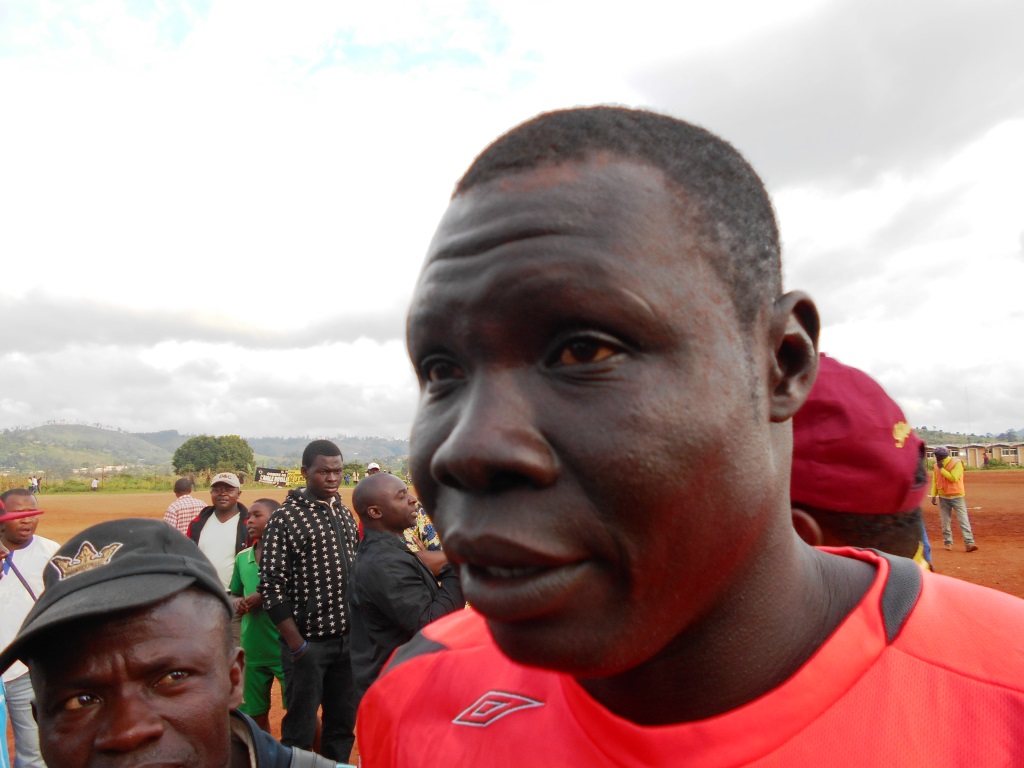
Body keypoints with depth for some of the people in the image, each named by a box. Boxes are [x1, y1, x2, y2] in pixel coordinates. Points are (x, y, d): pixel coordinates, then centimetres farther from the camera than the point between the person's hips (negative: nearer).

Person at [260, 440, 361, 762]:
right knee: (300, 730, 6)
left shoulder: (345, 514, 9)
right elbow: (272, 585, -13)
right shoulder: (285, 518, -11)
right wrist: (296, 644, -15)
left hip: (348, 638, 6)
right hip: (308, 640, -5)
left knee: (343, 723, 16)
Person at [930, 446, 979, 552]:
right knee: (945, 521, 8)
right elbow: (935, 481, 11)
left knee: (963, 520, -8)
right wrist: (933, 495, 4)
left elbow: (954, 478, -21)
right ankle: (948, 542, 17)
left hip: (957, 496, -5)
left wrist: (942, 469, -18)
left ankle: (969, 543, -11)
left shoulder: (957, 463, -10)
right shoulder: (937, 466, 6)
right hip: (943, 497, 5)